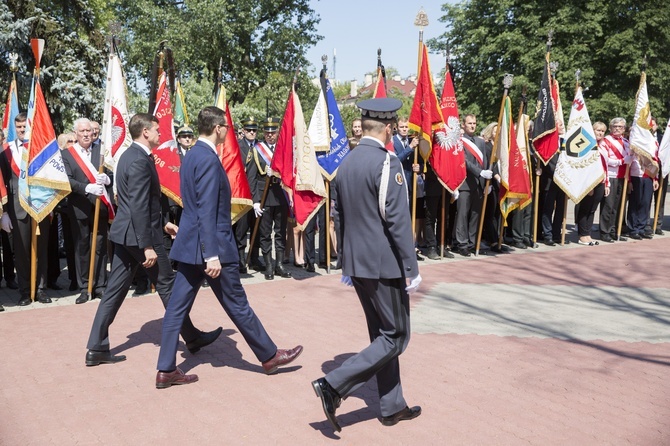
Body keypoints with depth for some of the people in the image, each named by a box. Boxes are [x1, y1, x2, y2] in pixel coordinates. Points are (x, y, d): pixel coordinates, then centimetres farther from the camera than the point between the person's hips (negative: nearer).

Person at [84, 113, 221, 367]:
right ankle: (192, 338, 19)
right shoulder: (140, 161, -19)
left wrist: (163, 222, 23)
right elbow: (139, 207, -23)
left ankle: (96, 348, 13)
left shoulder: (130, 155, 13)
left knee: (115, 290, 10)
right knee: (167, 286, 4)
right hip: (139, 234, -9)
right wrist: (147, 246, -22)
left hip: (123, 234, 9)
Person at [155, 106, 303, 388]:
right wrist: (212, 255, -24)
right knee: (237, 304, 4)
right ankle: (269, 356, 20)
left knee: (178, 307, 8)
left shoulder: (191, 155, 12)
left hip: (189, 245, 9)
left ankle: (166, 370, 13)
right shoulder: (208, 158, -17)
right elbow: (207, 211, -23)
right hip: (212, 245, -9)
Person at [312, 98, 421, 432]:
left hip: (357, 263, 8)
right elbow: (398, 221, -20)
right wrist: (412, 269, -13)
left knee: (381, 334, 16)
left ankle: (392, 407, 25)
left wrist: (346, 263, 20)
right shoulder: (387, 164, -16)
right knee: (396, 337, 3)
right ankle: (334, 385, -6)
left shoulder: (346, 164, 8)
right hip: (385, 264, -8)